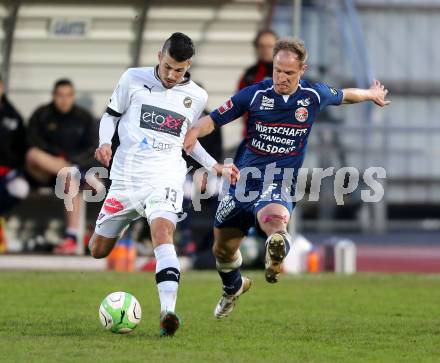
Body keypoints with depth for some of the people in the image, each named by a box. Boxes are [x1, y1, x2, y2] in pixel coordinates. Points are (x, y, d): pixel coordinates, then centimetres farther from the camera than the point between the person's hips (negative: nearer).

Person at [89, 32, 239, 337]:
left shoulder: (196, 97, 8)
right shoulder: (133, 79, 1)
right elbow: (111, 115, 12)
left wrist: (216, 166, 13)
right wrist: (105, 142, -8)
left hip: (165, 177, -1)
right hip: (126, 175, 1)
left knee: (162, 231, -30)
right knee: (98, 250, 7)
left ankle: (168, 312, -43)